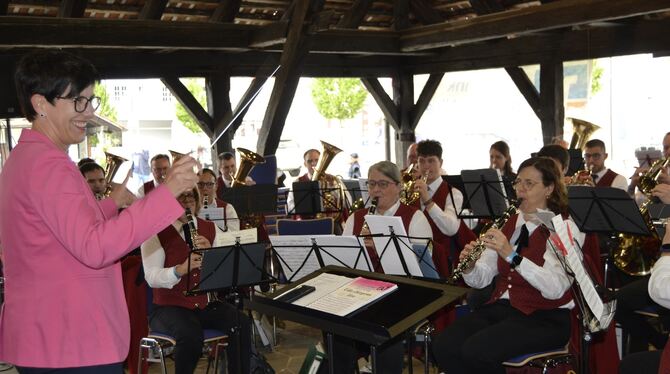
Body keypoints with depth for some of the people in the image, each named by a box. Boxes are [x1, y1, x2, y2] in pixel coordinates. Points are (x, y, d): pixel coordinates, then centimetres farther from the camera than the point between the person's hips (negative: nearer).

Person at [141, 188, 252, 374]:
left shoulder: (210, 229, 9)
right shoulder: (155, 233, -5)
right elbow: (151, 277, -17)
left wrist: (210, 252, -19)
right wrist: (181, 269, -35)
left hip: (208, 304, 4)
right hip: (171, 306, -4)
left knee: (242, 324, -23)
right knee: (190, 335, -34)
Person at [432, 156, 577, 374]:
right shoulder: (510, 224, 13)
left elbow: (556, 288, -23)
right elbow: (480, 280, 10)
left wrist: (512, 255, -29)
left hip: (544, 317, -6)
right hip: (500, 307, 6)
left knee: (475, 352, -28)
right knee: (443, 347, -18)